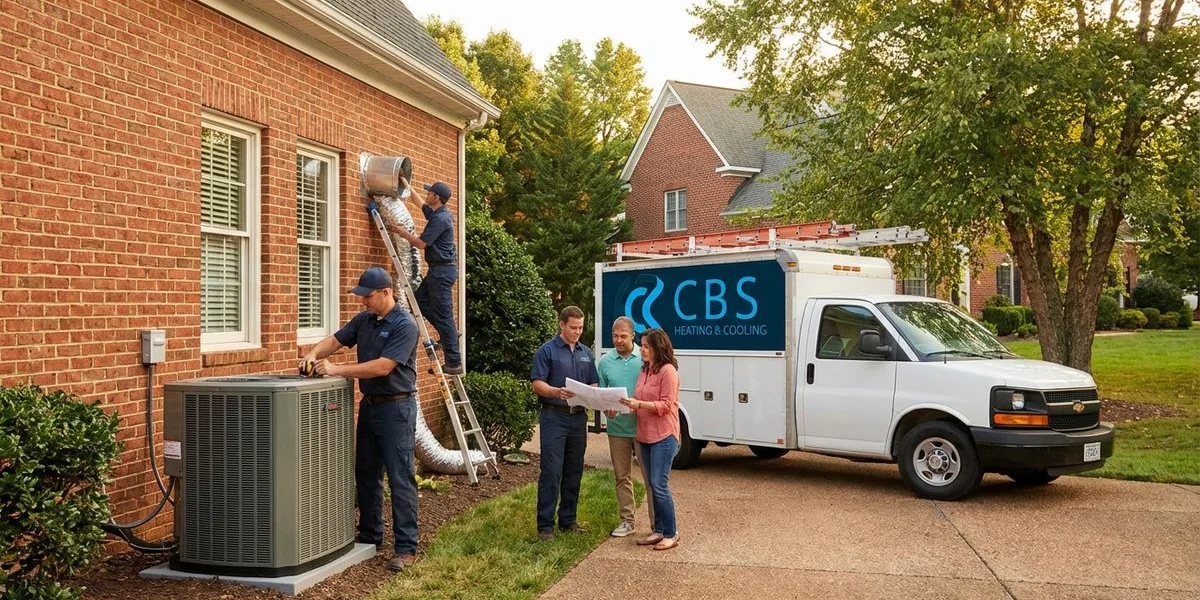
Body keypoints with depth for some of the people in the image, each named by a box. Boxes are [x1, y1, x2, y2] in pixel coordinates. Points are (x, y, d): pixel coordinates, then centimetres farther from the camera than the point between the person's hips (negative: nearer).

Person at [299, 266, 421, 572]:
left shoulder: (404, 325, -17)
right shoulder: (364, 319, 8)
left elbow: (382, 367, -24)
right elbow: (336, 340, 12)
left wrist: (337, 370, -21)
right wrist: (314, 354, -10)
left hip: (396, 407, -8)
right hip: (369, 404, 8)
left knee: (400, 478, -5)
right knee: (366, 475, 15)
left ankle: (406, 547, 0)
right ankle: (369, 536, 28)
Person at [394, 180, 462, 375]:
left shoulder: (440, 219, -17)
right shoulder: (437, 213, 13)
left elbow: (421, 243, -17)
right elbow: (421, 204, 33)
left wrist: (404, 233, -2)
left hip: (442, 271, -11)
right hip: (438, 270, 11)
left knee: (443, 315, -9)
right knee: (420, 300, 18)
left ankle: (454, 363, -8)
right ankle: (448, 334, 19)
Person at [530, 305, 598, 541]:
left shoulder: (586, 353, 15)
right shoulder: (547, 351, -3)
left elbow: (593, 384, 18)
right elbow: (537, 384, -9)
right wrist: (556, 392, -27)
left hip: (578, 418, 6)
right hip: (554, 417, -6)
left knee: (574, 473, 11)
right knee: (551, 472, -7)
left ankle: (568, 520, 22)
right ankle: (545, 525, -2)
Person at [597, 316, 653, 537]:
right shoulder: (605, 362, 5)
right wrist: (606, 408, -12)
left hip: (643, 426, -3)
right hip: (617, 428, 4)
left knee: (650, 475, 0)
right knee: (622, 477, 12)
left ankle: (658, 522, 9)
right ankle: (627, 521, 24)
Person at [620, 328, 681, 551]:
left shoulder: (668, 371, -9)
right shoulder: (644, 371, 16)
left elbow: (665, 405, -15)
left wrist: (639, 404, -23)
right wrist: (630, 405, 1)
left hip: (664, 436, -8)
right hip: (645, 435, 8)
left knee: (659, 485, -8)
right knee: (652, 485, 11)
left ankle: (671, 534, 2)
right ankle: (659, 531, 19)